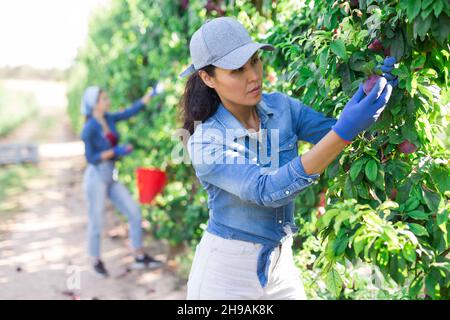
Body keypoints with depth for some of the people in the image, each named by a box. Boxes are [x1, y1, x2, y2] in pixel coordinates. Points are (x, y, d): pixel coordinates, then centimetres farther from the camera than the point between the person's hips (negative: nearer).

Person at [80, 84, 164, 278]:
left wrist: (152, 94, 11)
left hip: (111, 178, 7)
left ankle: (140, 258, 12)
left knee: (134, 212, 3)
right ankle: (96, 262, 23)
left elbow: (131, 111, 12)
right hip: (95, 178, -7)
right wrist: (115, 151, -21)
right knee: (96, 222, 3)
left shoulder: (109, 118, 6)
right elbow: (91, 158, -16)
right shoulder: (89, 128, -14)